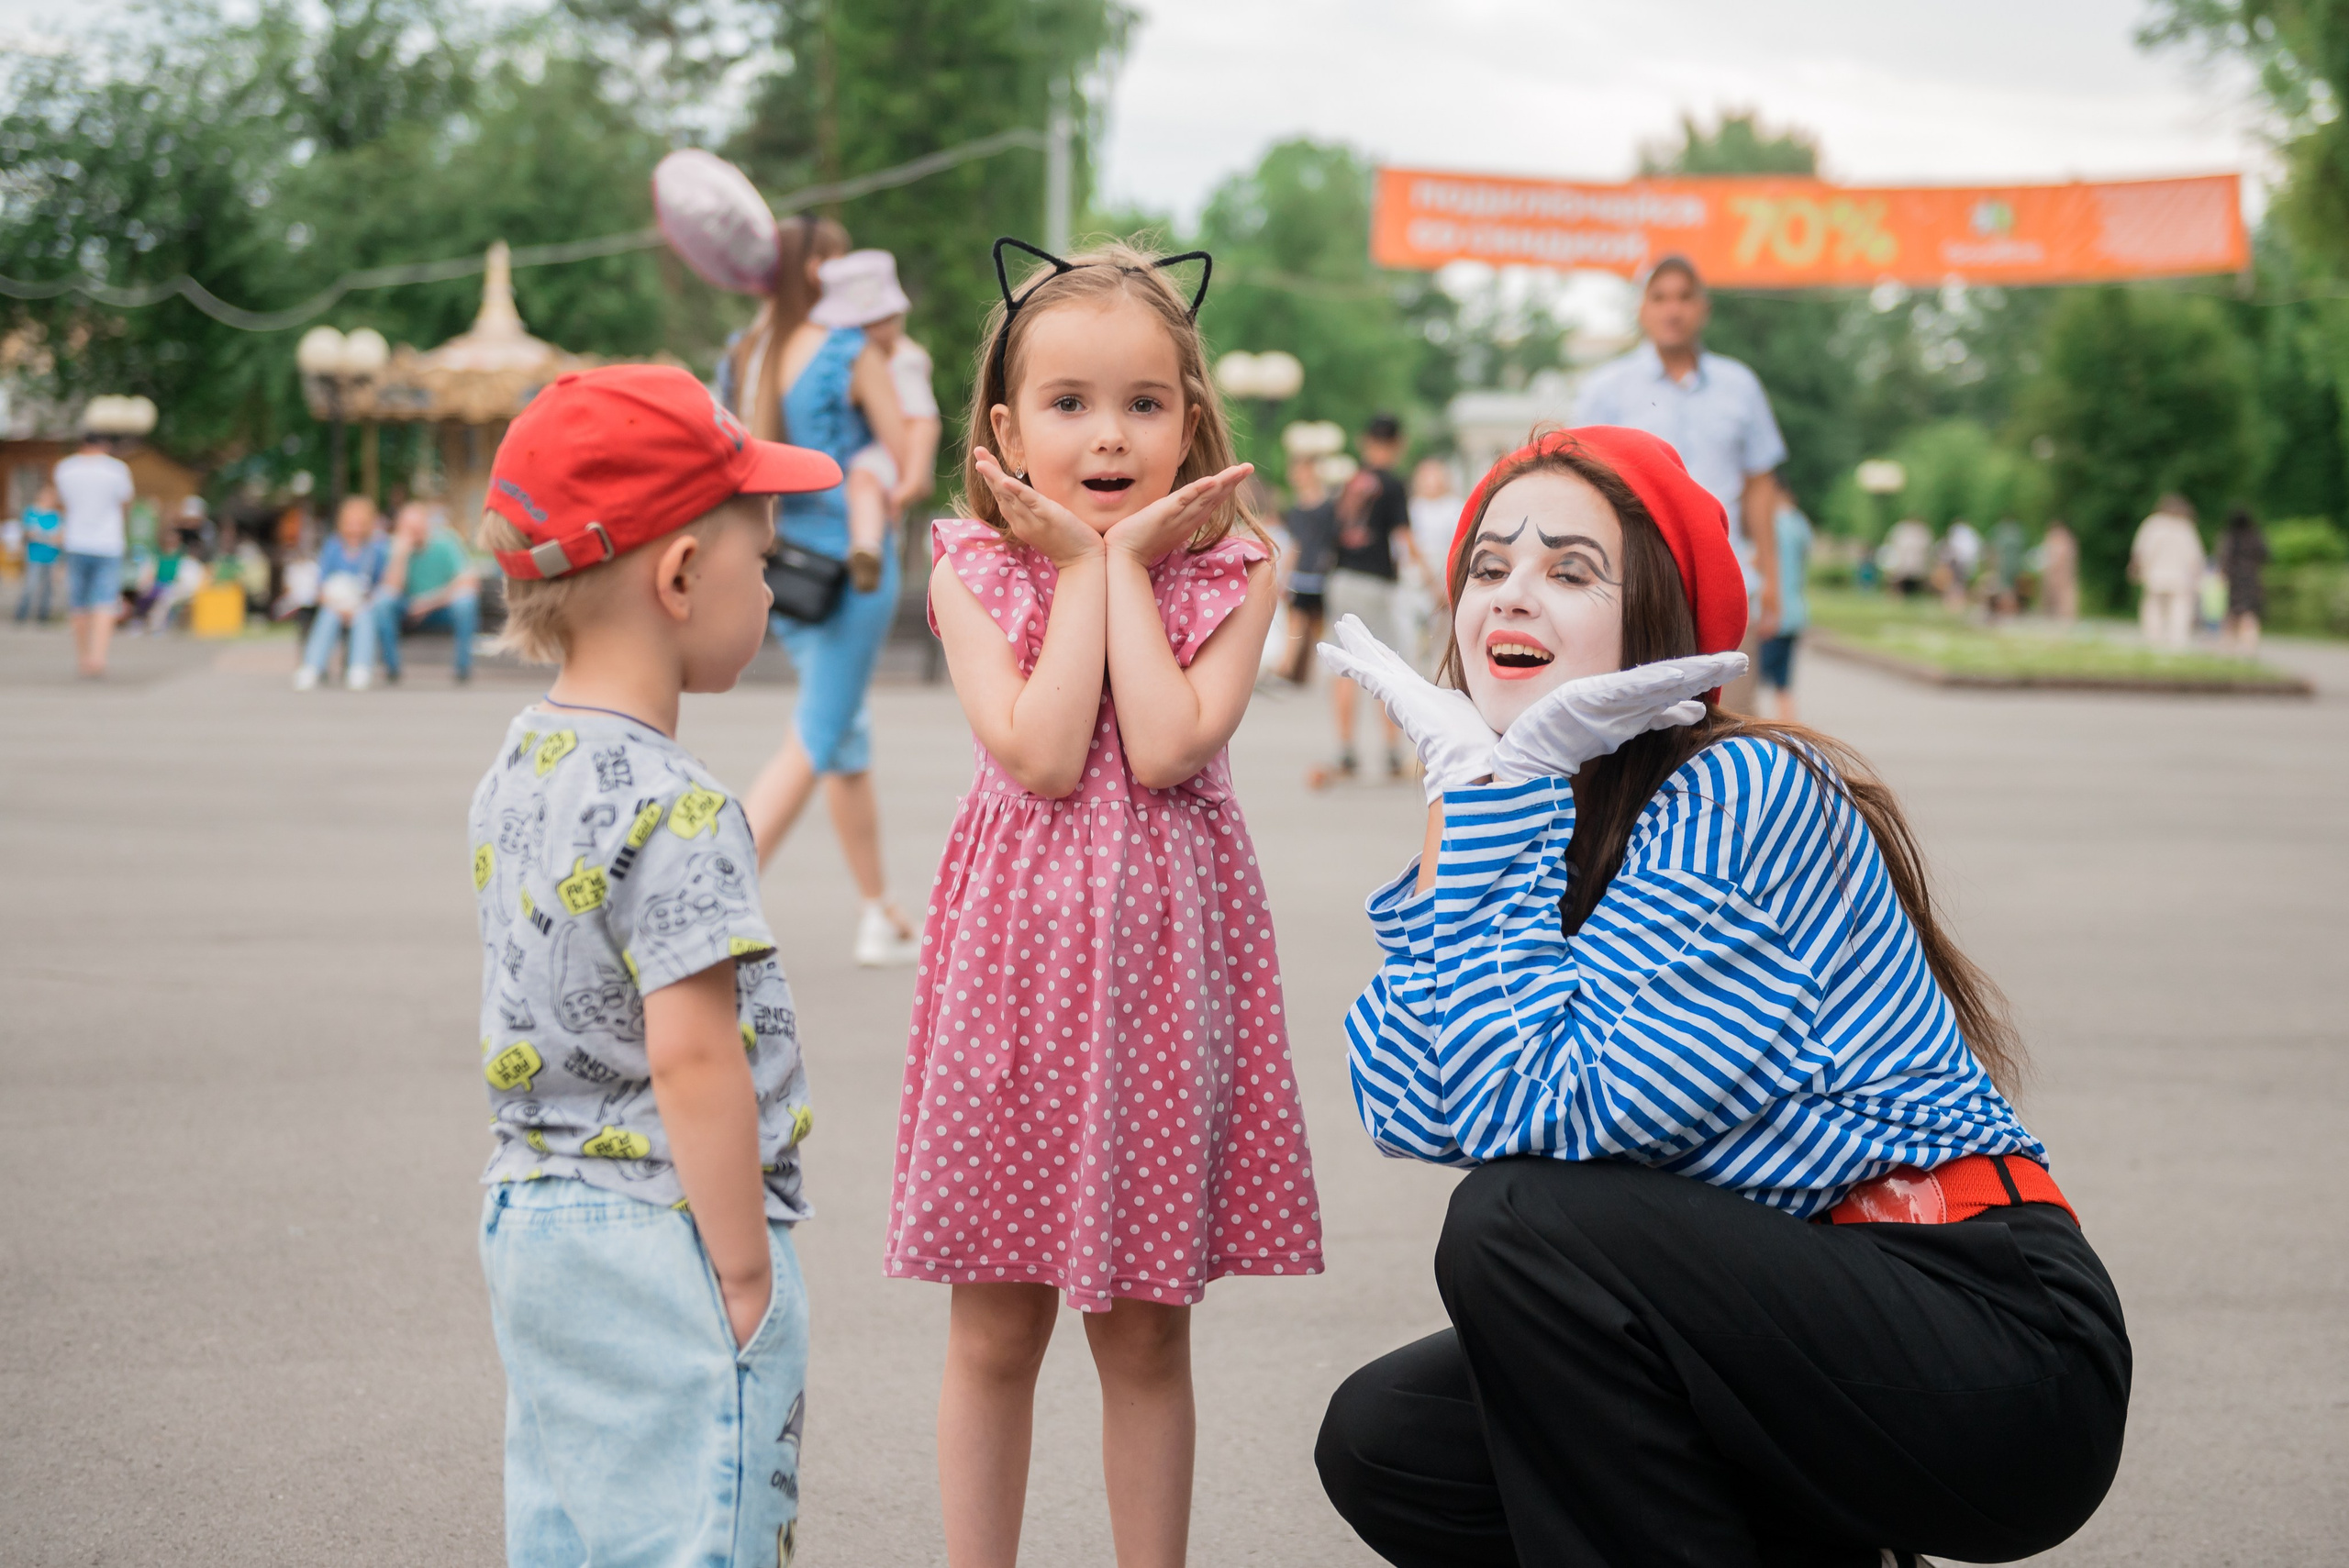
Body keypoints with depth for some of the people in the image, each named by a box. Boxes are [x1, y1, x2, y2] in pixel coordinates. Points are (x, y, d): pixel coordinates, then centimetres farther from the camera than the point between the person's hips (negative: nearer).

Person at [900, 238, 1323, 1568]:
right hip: (1017, 946, 0)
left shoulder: (1237, 570, -1)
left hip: (1166, 956, 0)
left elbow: (1166, 748, -16)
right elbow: (1040, 756, -16)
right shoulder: (971, 572, -1)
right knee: (995, 1330, 7)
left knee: (1145, 1333, 9)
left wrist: (1126, 563, -11)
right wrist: (1080, 567, -11)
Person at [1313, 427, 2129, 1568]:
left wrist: (1486, 786, -18)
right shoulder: (1539, 828, 8)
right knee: (1382, 1442, -1)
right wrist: (1460, 793, -9)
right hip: (1788, 1323, 8)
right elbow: (1406, 1112, -7)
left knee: (1522, 1222, -25)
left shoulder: (1740, 793, -17)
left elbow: (1528, 1111, -24)